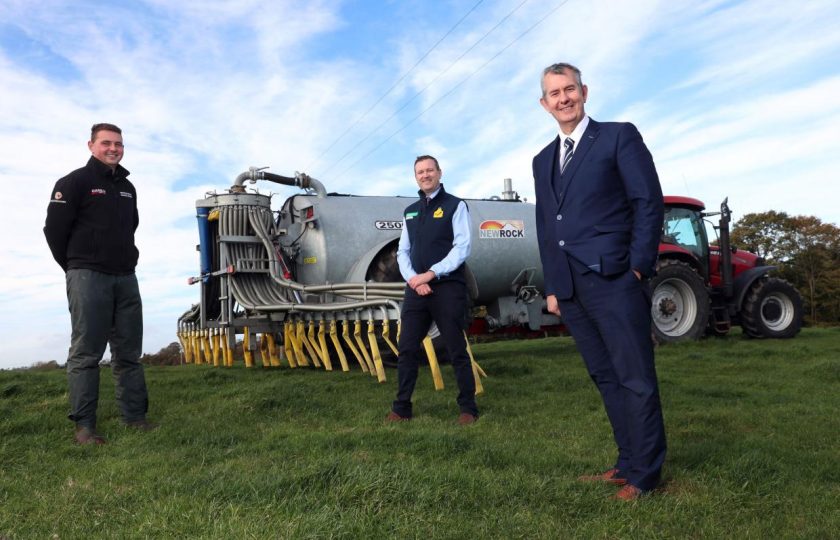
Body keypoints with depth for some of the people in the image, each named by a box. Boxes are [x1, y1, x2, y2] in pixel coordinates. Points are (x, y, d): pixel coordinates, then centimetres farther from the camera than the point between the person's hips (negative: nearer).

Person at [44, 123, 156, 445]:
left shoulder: (127, 188, 17)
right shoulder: (75, 182, -2)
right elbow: (54, 229, -4)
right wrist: (76, 269, 2)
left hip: (125, 278, 6)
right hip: (88, 278, -6)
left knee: (129, 353, 6)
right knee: (86, 353, -4)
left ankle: (135, 416, 12)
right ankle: (84, 426, 1)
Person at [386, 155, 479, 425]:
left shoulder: (455, 206, 2)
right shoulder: (410, 211, 18)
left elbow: (462, 248, -9)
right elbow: (403, 251, 12)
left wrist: (430, 274, -15)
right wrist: (413, 279, -7)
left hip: (448, 288, -5)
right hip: (416, 290, 5)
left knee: (457, 350, 1)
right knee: (407, 349, 4)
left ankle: (468, 408, 11)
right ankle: (401, 408, 13)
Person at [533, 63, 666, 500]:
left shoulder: (619, 136, 3)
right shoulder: (543, 160, 19)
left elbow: (649, 202, -4)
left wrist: (639, 268, -11)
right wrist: (551, 287, 13)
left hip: (613, 281, -6)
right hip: (570, 290, 6)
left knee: (636, 379, 0)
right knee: (606, 379, 12)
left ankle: (643, 474, 12)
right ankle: (628, 462, 23)